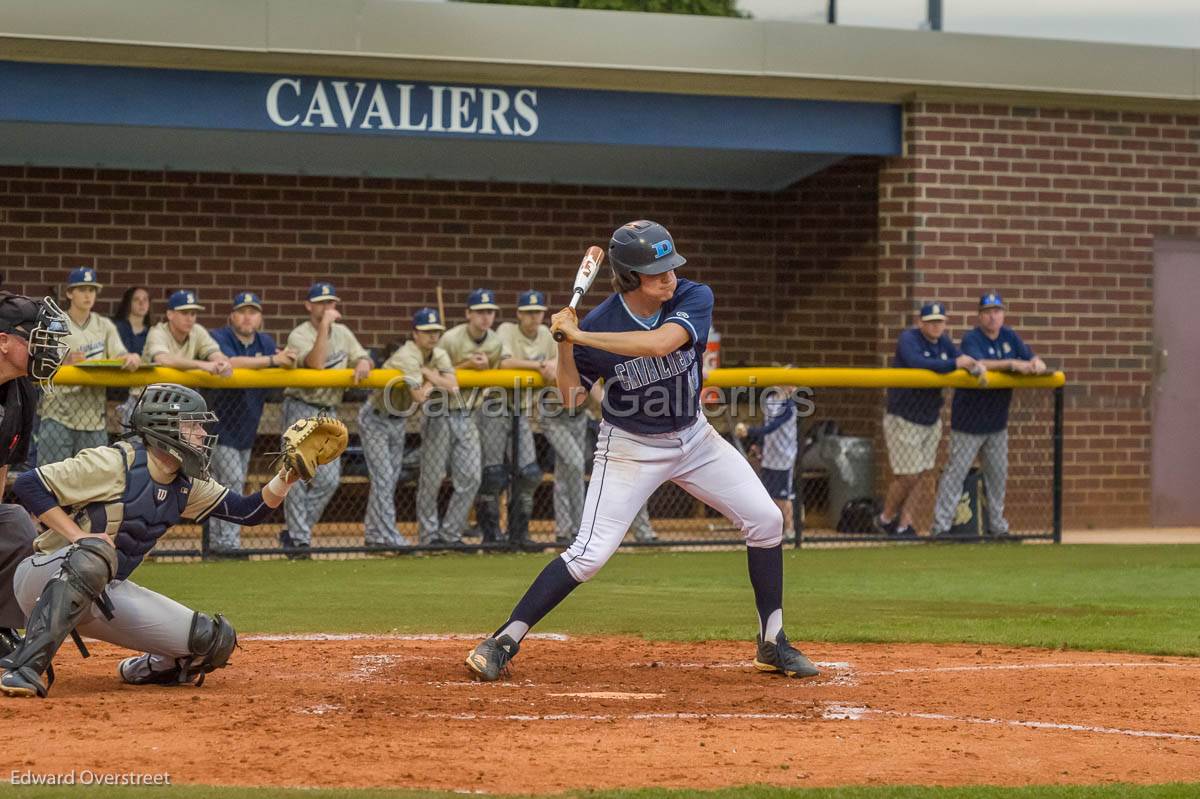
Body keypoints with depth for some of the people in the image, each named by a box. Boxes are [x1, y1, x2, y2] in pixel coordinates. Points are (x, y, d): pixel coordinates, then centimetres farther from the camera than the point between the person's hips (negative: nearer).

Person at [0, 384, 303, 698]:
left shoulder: (187, 484, 5)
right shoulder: (115, 463, -18)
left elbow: (248, 511, 8)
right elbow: (28, 484, -18)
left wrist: (286, 478, -9)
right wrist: (80, 536, -24)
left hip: (103, 594, 7)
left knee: (214, 639, -8)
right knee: (95, 554, -44)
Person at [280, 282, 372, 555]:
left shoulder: (343, 333, 12)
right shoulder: (299, 335, -10)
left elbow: (364, 358, 9)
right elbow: (315, 364, -27)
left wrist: (363, 362, -15)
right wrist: (324, 325, -28)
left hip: (329, 413, 6)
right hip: (301, 409, -6)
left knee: (329, 479, 2)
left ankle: (295, 532, 13)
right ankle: (298, 538, -3)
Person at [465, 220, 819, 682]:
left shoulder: (694, 299, -19)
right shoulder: (599, 323, -20)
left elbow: (659, 343, -39)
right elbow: (572, 397, -10)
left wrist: (579, 336, -40)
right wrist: (565, 346, -27)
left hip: (693, 437, 3)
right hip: (630, 448, -3)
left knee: (766, 521, -2)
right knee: (589, 554, -14)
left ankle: (772, 644, 11)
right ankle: (503, 643, -6)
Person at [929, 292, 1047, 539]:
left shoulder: (1009, 336, 6)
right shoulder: (971, 338, -14)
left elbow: (1031, 357, 4)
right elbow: (978, 364, -31)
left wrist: (1036, 363, -22)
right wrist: (1011, 364, -40)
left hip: (997, 423, 7)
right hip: (969, 423, -7)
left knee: (998, 474, 13)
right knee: (956, 471, -7)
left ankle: (996, 524, 24)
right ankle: (941, 525, -6)